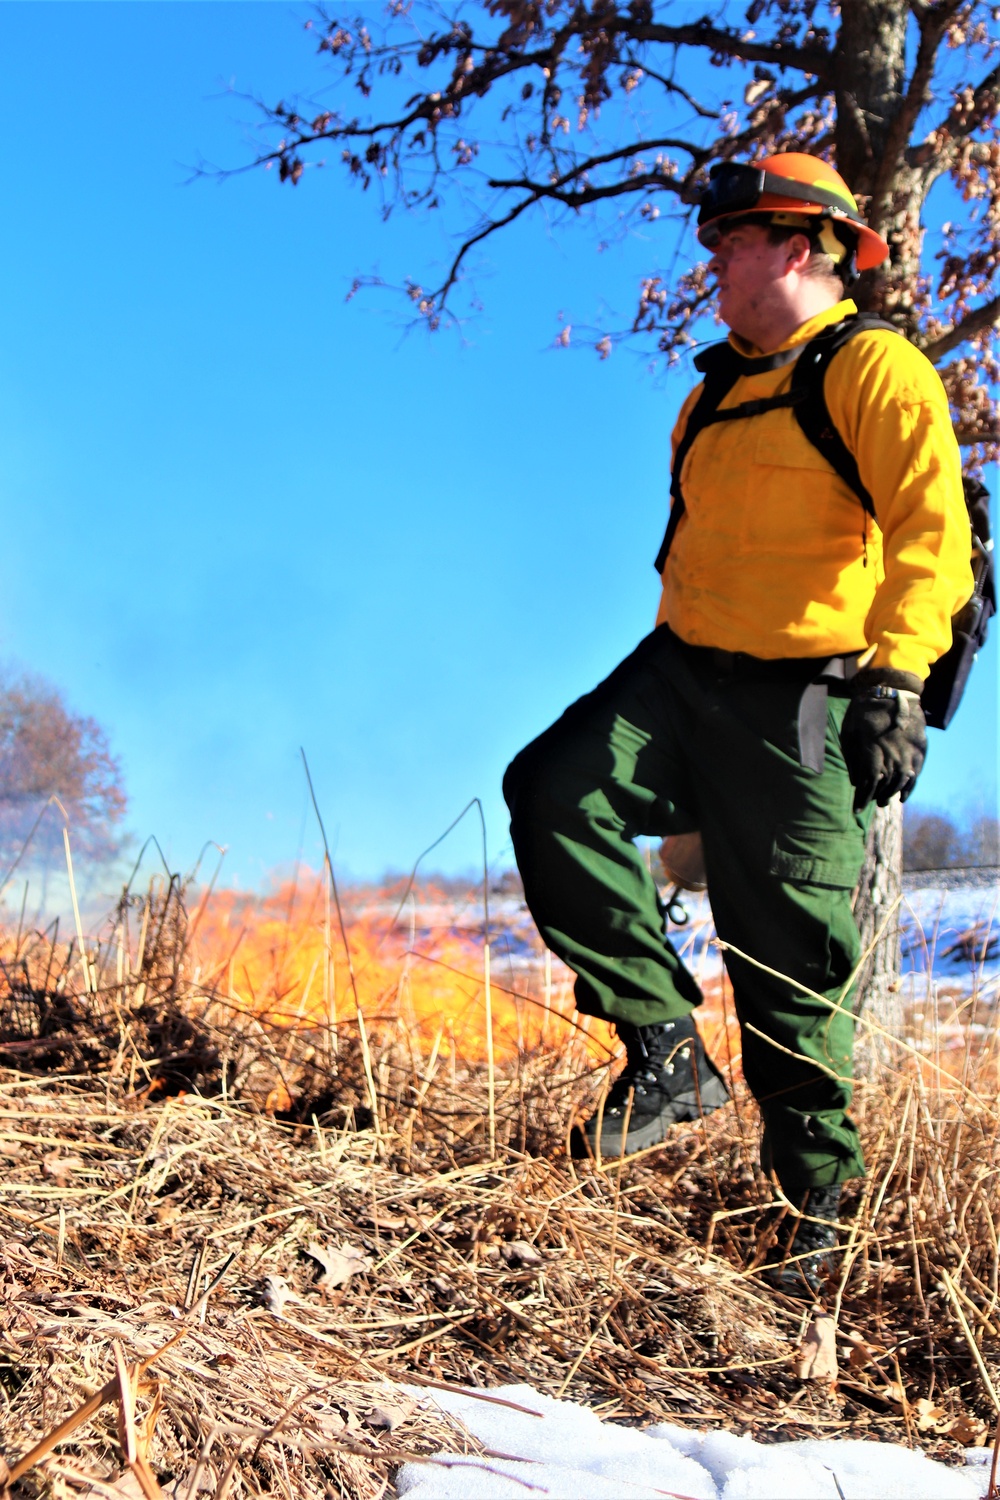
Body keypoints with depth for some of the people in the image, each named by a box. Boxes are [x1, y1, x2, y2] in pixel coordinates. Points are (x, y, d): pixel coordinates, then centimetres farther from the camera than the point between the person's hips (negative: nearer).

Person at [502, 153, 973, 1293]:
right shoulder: (718, 392, 20)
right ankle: (666, 1048, -8)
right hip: (682, 677, 7)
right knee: (553, 792, -18)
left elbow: (932, 530, -18)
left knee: (793, 964, -3)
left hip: (803, 705, -7)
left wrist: (897, 675, -30)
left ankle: (820, 1207, 14)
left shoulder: (875, 367, -5)